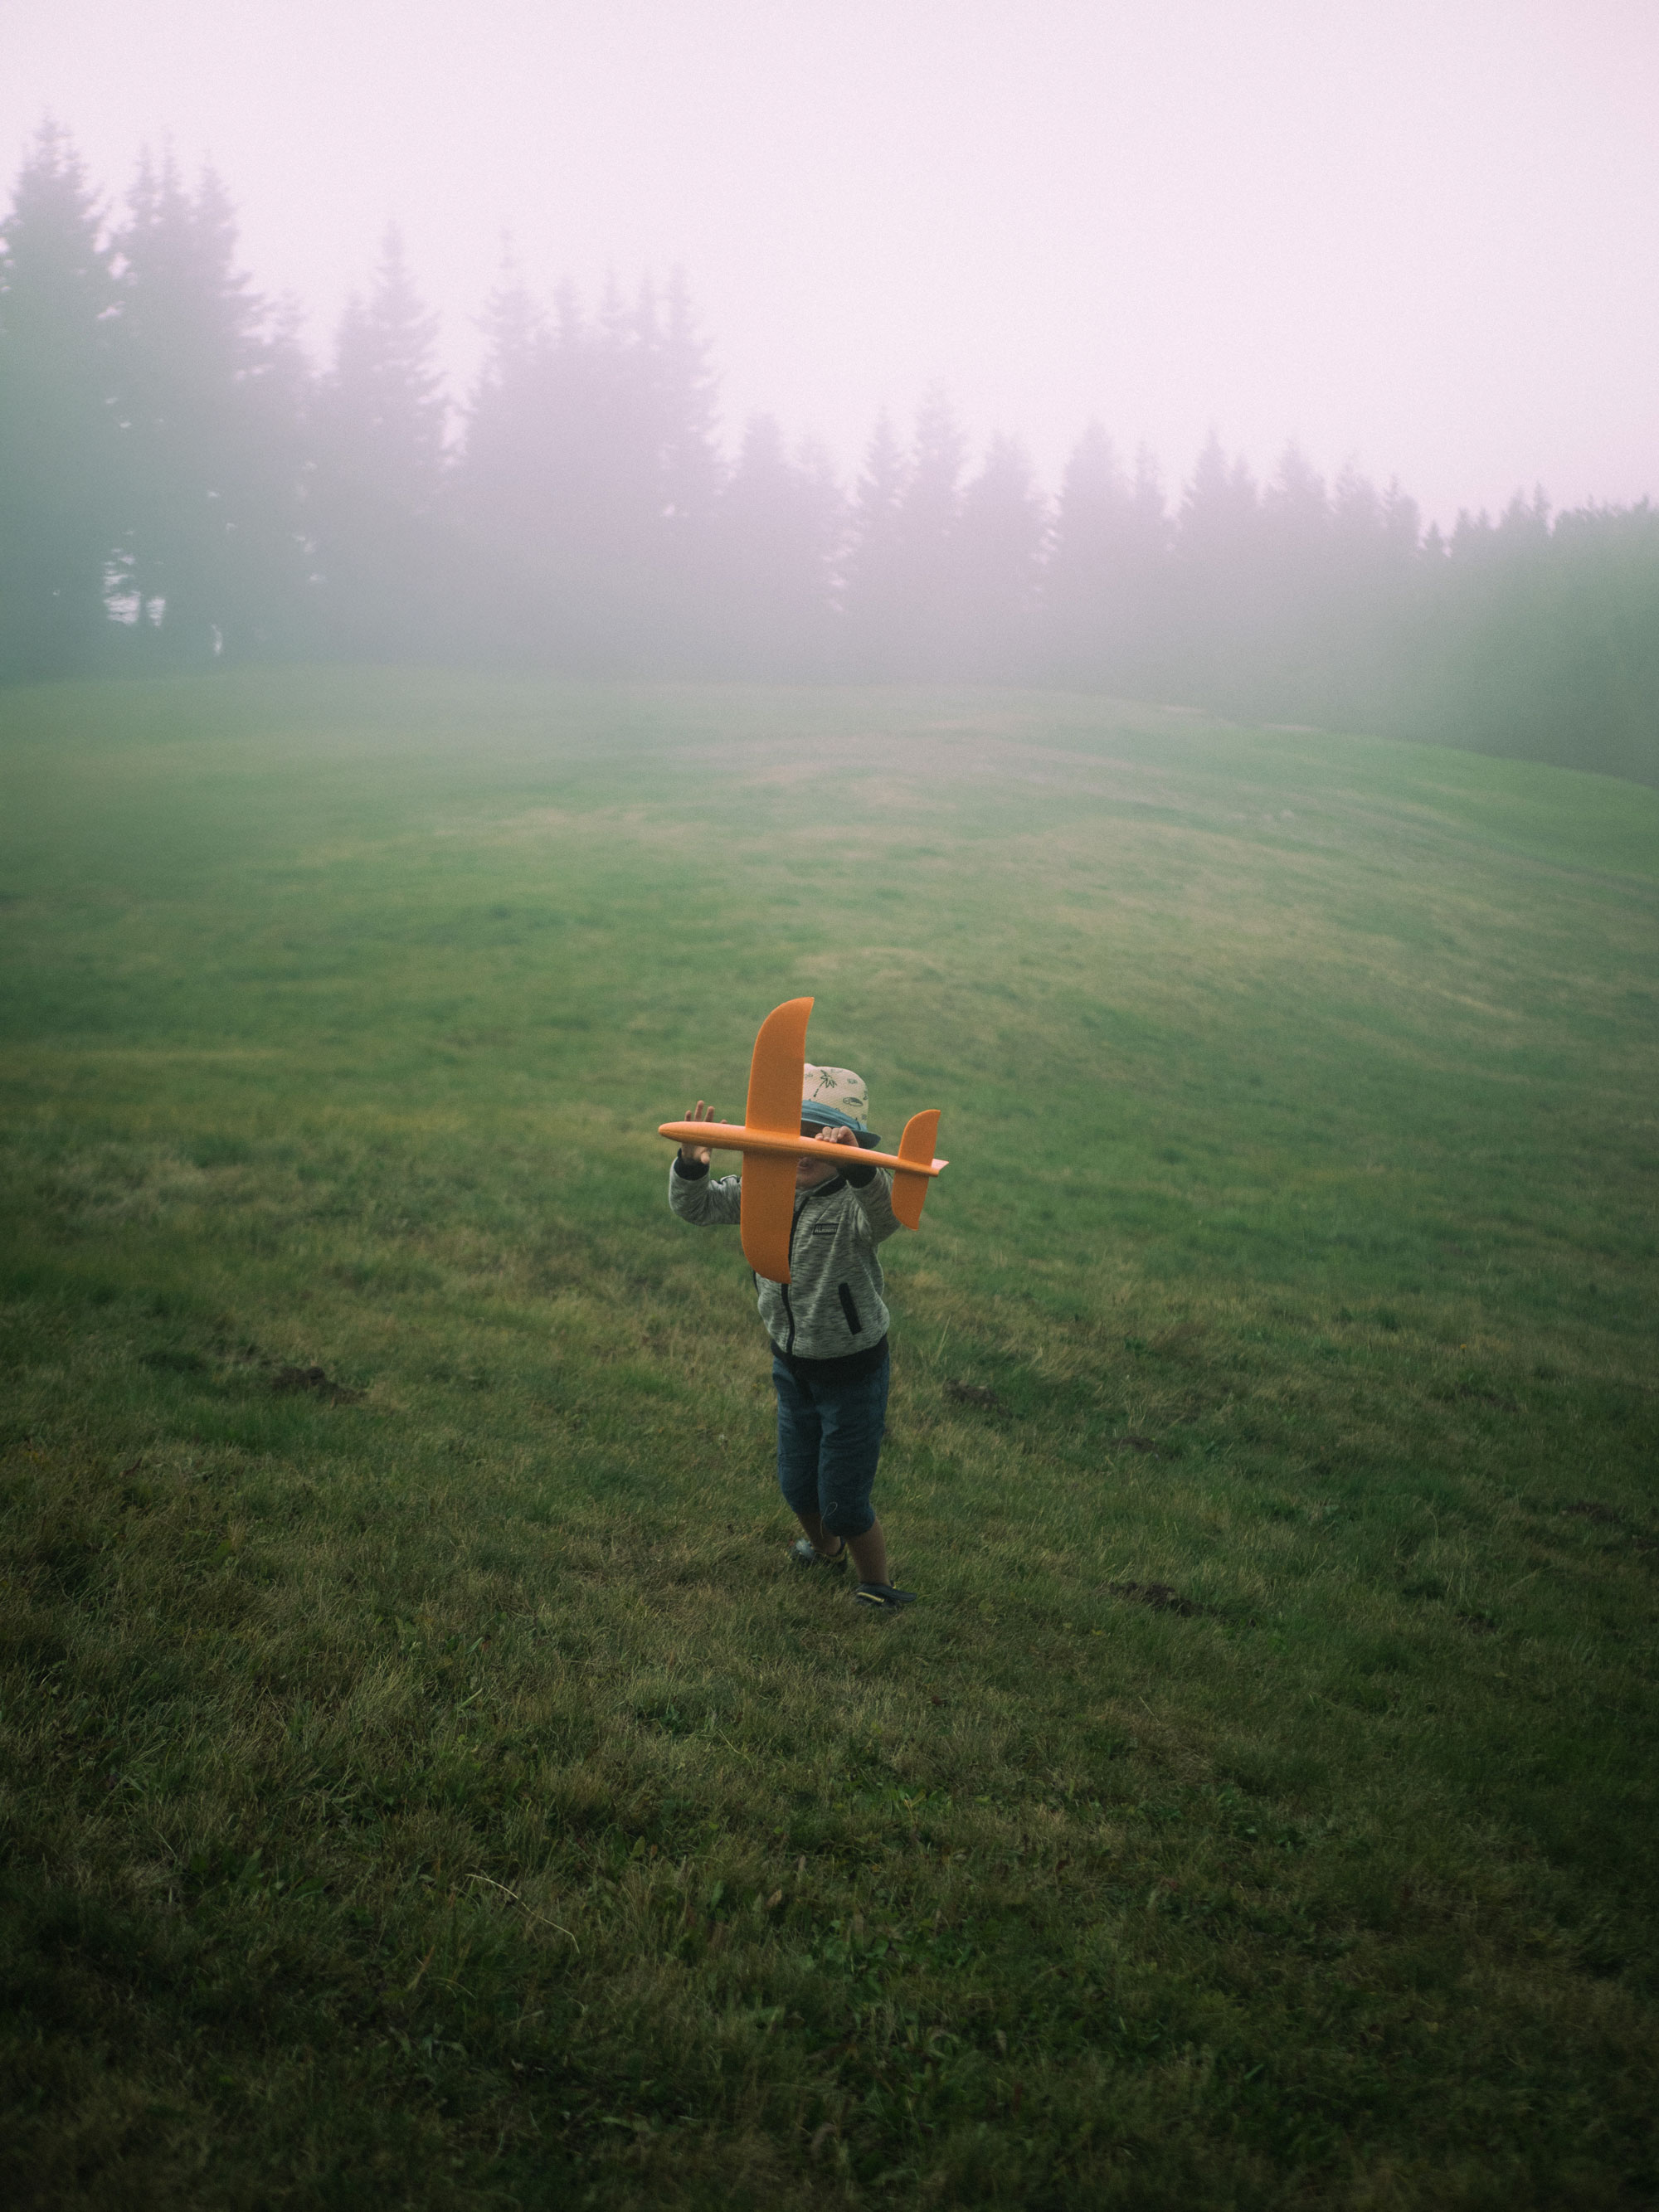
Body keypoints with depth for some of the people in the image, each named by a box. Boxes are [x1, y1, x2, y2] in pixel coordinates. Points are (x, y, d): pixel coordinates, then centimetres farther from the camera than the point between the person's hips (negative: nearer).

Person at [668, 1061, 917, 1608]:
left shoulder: (854, 1202, -25)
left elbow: (885, 1213, -48)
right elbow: (697, 1208, -7)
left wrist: (855, 1164, -67)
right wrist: (691, 1165, -29)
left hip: (853, 1372, -6)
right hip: (791, 1364, 6)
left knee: (843, 1503, 4)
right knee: (796, 1486, 23)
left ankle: (877, 1590, 31)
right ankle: (825, 1551, 55)